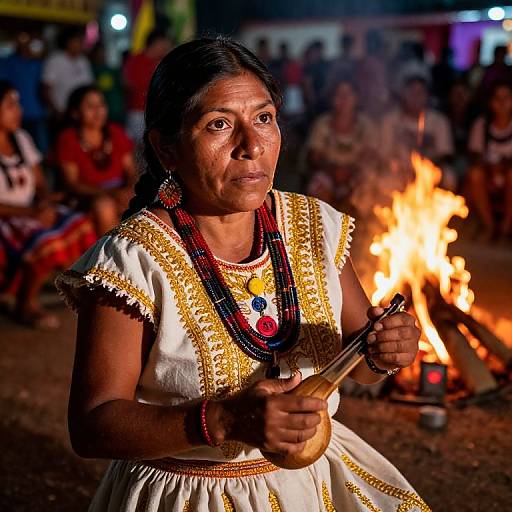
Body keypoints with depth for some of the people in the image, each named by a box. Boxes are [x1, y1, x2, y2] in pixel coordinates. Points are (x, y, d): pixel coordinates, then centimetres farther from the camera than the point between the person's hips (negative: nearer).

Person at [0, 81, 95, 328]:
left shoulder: (21, 138, 10)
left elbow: (39, 183, 13)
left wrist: (45, 204, -9)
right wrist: (30, 212, -23)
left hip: (31, 212, 7)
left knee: (80, 226, -14)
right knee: (45, 241, -32)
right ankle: (25, 305, -10)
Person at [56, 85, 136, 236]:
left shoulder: (116, 133, 14)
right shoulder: (68, 139, 1)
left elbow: (131, 171, 11)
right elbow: (71, 184, -6)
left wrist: (131, 189, -14)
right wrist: (108, 193, -21)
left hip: (120, 192, 4)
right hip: (87, 198, -3)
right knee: (104, 205, -37)